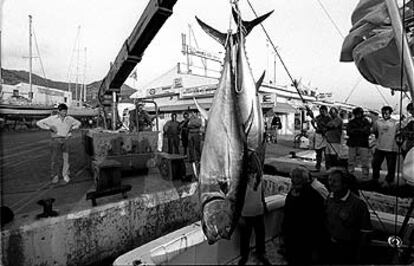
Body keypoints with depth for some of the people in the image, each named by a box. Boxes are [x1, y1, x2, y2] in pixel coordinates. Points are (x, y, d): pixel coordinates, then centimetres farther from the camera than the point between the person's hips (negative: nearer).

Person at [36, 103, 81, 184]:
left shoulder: (69, 119, 8)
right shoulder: (52, 118, 2)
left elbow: (78, 123, 23)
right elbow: (39, 123, 4)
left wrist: (72, 128, 6)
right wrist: (49, 128, -5)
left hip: (65, 139, 1)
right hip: (56, 139, -1)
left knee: (66, 157, -5)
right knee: (55, 158, 0)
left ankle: (66, 174, 8)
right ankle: (55, 175, 14)